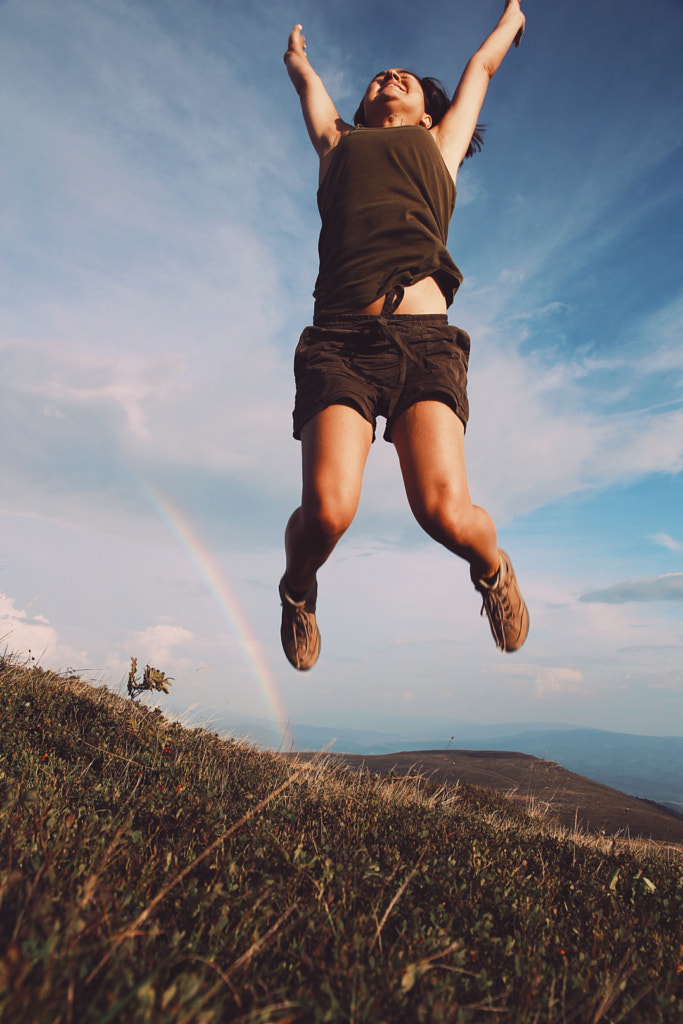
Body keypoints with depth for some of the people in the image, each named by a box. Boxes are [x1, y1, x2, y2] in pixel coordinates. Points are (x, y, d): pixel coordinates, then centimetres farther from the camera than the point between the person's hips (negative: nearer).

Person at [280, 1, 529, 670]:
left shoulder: (439, 143, 33)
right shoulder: (337, 142, 33)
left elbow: (483, 64, 49)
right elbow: (304, 76, 51)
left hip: (423, 337, 0)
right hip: (338, 338, 1)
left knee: (445, 512, -21)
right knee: (327, 508, -22)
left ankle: (492, 566, 14)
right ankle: (298, 589, 12)